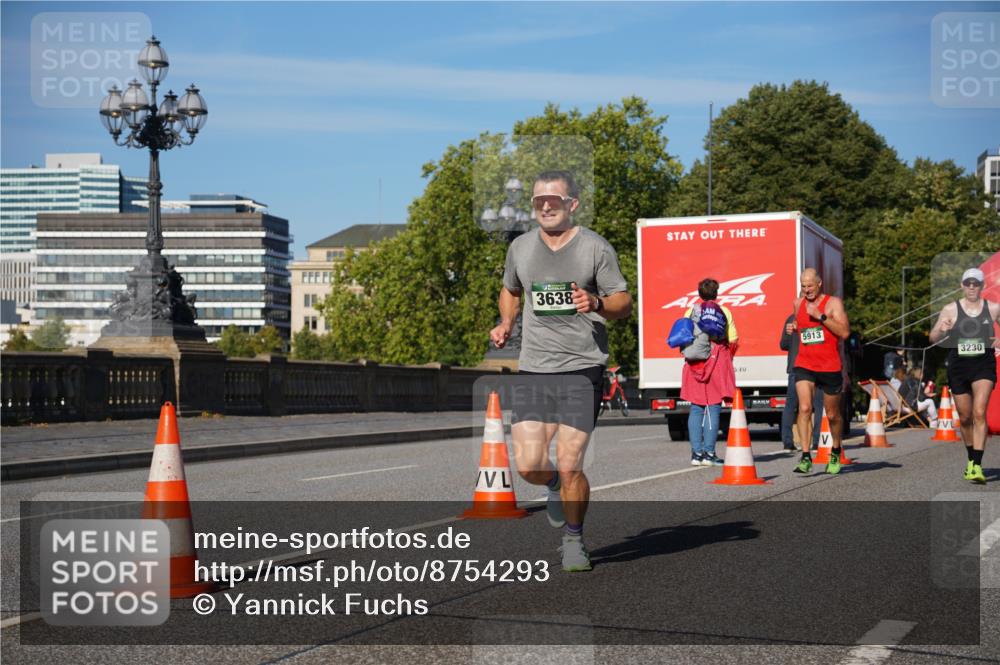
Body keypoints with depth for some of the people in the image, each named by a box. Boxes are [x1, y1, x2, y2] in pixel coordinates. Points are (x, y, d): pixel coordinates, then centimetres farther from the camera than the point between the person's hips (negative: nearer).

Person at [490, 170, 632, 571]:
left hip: (582, 368, -3)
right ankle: (557, 488, 32)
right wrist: (505, 324, 10)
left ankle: (574, 540, 16)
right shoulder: (520, 248, 10)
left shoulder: (596, 248, -1)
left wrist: (596, 304, -19)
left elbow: (624, 304, 2)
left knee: (569, 465, -9)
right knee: (528, 465, -6)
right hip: (533, 368, 3)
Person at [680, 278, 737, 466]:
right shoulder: (724, 312, 1)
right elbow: (733, 341, -2)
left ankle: (696, 453, 3)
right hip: (718, 363, -2)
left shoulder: (690, 312, 5)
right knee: (713, 409, -1)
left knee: (696, 409, 6)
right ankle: (709, 453, -5)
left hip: (695, 364, 2)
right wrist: (727, 358, 15)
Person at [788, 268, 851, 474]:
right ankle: (806, 457, -20)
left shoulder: (833, 303, -5)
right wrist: (794, 329, 7)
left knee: (833, 414, 12)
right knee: (804, 408, -17)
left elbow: (844, 332, -16)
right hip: (804, 366, 2)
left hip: (830, 367, -2)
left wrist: (820, 316, -21)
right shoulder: (798, 304, 10)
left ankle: (836, 452, 36)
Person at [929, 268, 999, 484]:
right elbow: (933, 338, -1)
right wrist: (941, 330, -24)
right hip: (958, 368, 1)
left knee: (979, 413, -16)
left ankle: (977, 466, -20)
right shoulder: (950, 310, 0)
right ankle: (971, 459, 32)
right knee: (965, 418, 11)